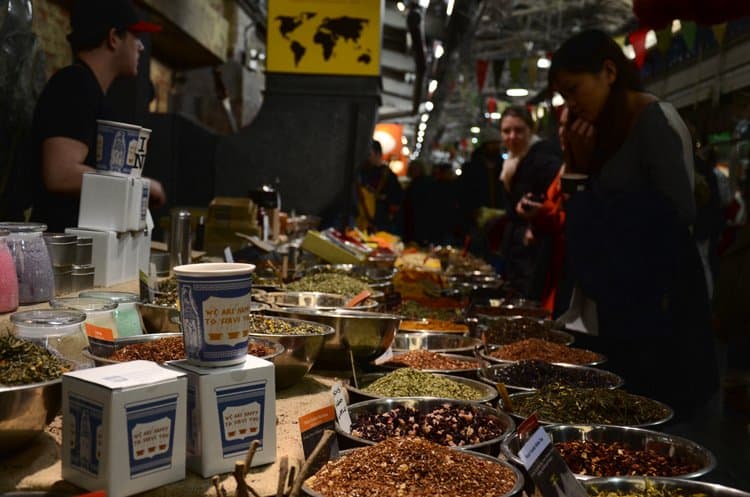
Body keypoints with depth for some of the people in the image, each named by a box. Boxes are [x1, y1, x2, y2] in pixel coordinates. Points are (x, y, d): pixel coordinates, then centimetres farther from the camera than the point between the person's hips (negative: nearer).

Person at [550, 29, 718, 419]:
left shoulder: (656, 120, -12)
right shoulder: (612, 128, 13)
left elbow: (680, 214, -18)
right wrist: (583, 163, -2)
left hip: (658, 301, -8)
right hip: (619, 297, 8)